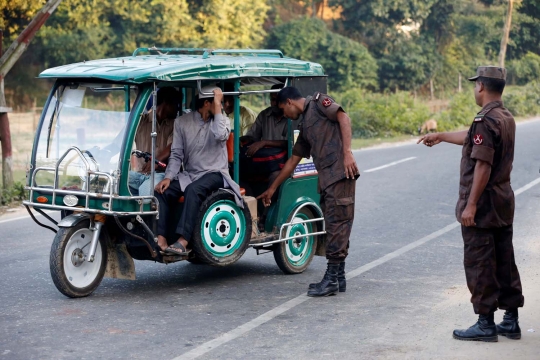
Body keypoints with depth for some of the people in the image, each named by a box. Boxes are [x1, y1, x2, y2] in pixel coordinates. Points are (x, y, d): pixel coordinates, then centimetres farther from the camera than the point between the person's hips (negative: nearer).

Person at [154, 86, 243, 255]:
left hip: (215, 173, -3)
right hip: (189, 174, 3)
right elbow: (176, 154, 6)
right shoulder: (182, 122, 7)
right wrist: (168, 177, -9)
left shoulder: (222, 120, 3)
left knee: (193, 190, -34)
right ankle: (161, 240, -28)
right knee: (161, 191, -21)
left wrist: (217, 107, -16)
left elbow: (220, 135, -22)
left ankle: (182, 241, -42)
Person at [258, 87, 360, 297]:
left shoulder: (318, 102, 5)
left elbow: (343, 118, -9)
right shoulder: (304, 126, 27)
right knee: (334, 225, 9)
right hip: (326, 177, 9)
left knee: (337, 224, -8)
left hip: (340, 172, -9)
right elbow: (293, 160, 31)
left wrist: (347, 153, -19)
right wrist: (272, 189, 34)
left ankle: (331, 279, -9)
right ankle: (338, 277, 13)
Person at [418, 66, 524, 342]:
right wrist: (440, 136, 40)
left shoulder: (486, 120, -18)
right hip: (504, 203, 9)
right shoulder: (506, 119, 12)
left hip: (482, 205, -9)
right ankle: (511, 321, 18)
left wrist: (470, 205, -21)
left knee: (479, 263, -2)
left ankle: (485, 324, 2)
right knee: (504, 262, 12)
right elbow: (472, 138, 28)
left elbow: (483, 165, -23)